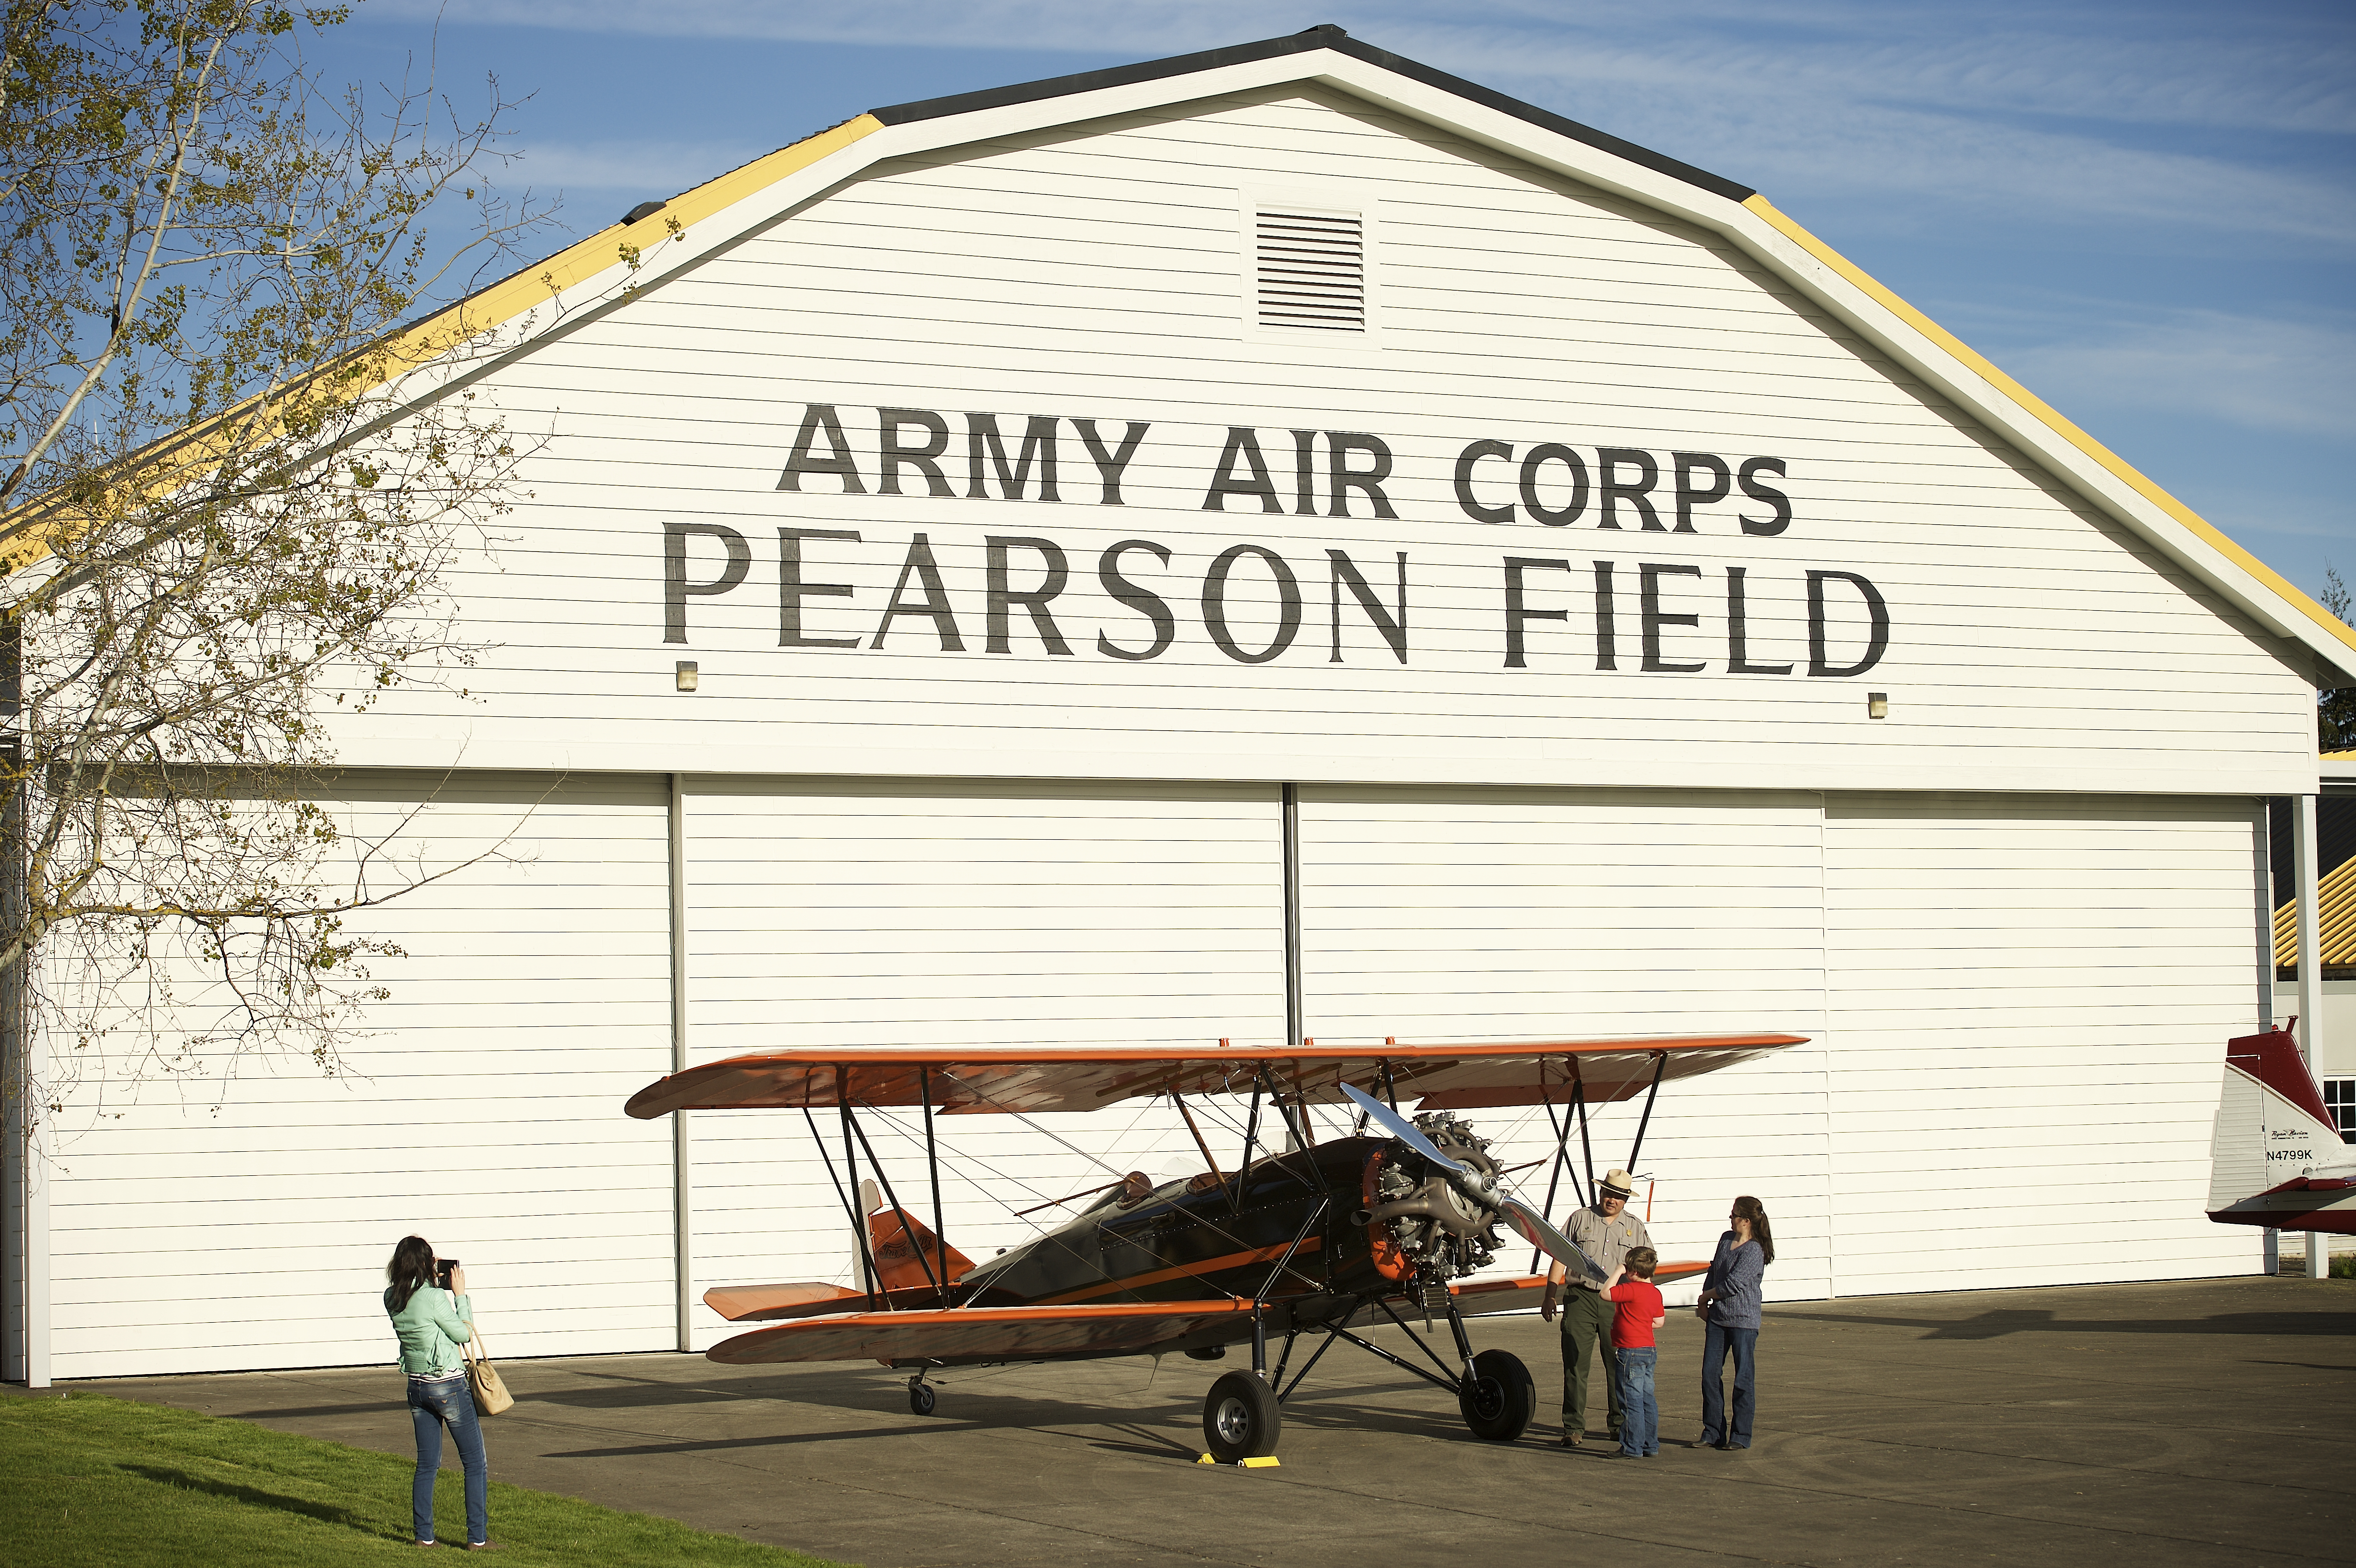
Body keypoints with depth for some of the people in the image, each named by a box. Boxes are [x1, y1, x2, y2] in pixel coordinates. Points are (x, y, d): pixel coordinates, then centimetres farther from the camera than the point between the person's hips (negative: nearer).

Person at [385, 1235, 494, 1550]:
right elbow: (463, 1334, -8)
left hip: (417, 1388, 6)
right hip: (449, 1387, -6)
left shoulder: (392, 1299, -2)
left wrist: (444, 1289, 7)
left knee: (427, 1465, 15)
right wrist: (460, 1294, -3)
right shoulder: (434, 1298, -21)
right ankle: (477, 1538, 3)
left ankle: (424, 1536, 15)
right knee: (476, 1464, 4)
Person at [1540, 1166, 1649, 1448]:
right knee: (1575, 1364, -4)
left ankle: (1621, 1424, 16)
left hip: (1618, 1304, 1)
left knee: (1619, 1367, 3)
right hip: (1580, 1298, -1)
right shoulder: (1580, 1219, 9)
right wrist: (1550, 1296, 3)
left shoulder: (1635, 1228, 13)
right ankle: (1574, 1428, 0)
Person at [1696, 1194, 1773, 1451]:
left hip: (1743, 1322, -7)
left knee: (1743, 1379, 0)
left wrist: (1705, 1297, -4)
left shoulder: (1754, 1251, -15)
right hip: (1717, 1319, 7)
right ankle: (1713, 1433, 12)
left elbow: (1733, 1285, -19)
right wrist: (1705, 1304, 5)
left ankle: (1740, 1437, 6)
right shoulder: (1726, 1239, 9)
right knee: (1710, 1375, 5)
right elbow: (1713, 1272, 17)